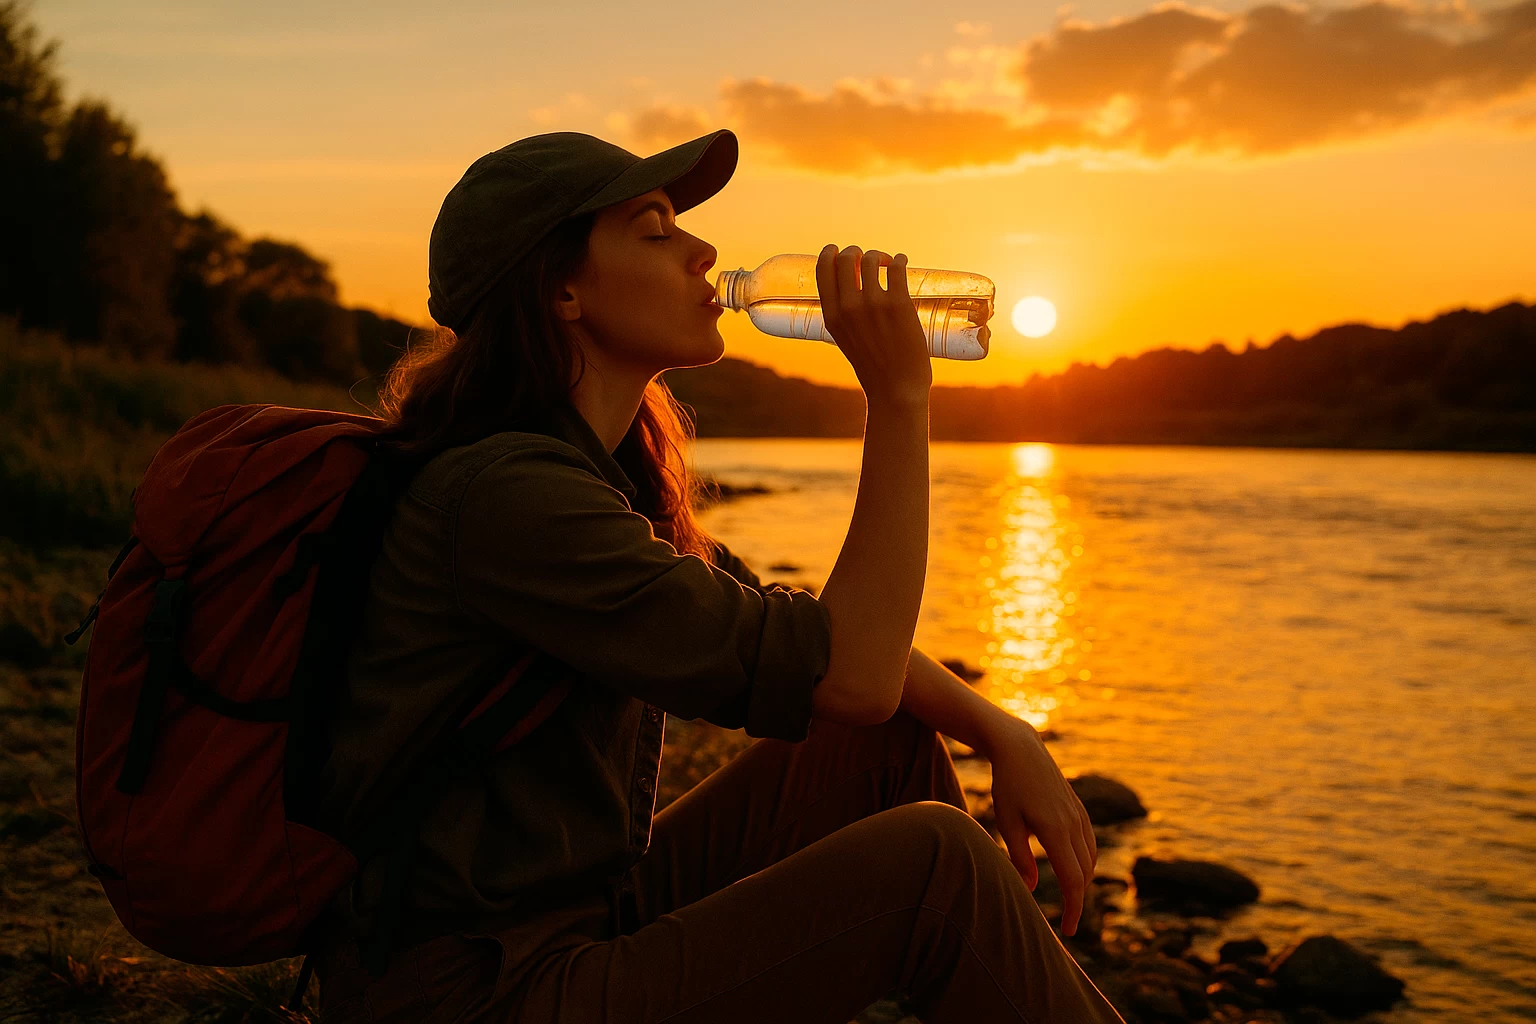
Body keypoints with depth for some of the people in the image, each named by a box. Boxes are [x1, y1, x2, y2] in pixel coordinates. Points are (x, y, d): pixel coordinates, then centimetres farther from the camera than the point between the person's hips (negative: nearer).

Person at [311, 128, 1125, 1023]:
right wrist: (899, 396, -17)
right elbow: (850, 671, -23)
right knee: (935, 862, -17)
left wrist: (1002, 732, -1)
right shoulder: (504, 496, -23)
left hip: (591, 922, 9)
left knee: (892, 744, 4)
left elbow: (806, 627, 12)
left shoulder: (609, 472, 8)